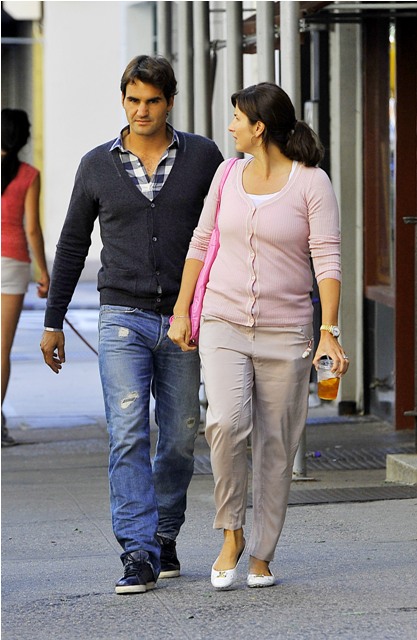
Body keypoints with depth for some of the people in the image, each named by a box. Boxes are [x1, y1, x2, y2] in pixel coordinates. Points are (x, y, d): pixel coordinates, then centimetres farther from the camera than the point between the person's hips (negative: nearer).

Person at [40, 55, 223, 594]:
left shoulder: (202, 157, 2)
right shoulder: (98, 165, 4)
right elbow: (72, 244, 12)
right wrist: (53, 322, 12)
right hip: (123, 317, -1)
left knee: (179, 439, 6)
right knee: (128, 434, -13)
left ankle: (164, 535, 25)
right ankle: (138, 554, -14)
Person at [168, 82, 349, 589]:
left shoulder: (312, 183, -6)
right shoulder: (228, 174, 7)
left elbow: (327, 260, -12)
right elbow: (201, 242, 15)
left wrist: (329, 332, -21)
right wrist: (181, 312, 11)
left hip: (284, 333, -2)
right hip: (224, 324, 2)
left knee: (276, 444, 1)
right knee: (227, 422, -20)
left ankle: (261, 555, 14)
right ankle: (231, 534, -3)